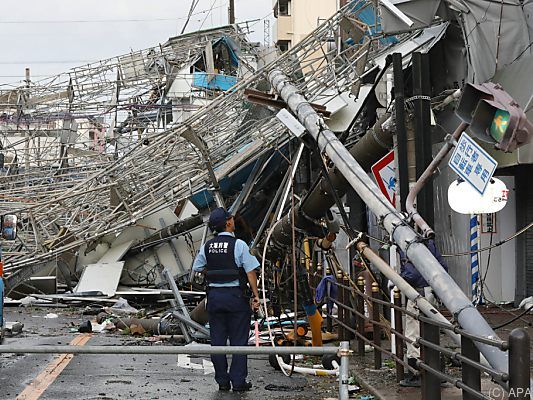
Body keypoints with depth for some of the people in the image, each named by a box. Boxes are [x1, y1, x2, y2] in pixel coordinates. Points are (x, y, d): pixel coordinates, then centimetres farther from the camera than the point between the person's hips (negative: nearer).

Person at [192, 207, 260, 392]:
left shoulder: (207, 246, 4)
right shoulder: (239, 245, -10)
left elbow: (197, 268, 13)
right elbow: (250, 272, -12)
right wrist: (256, 295, -7)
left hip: (214, 295, 4)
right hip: (236, 296, -4)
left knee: (217, 340, 8)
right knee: (238, 340, 2)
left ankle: (222, 381, 11)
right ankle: (238, 382, 2)